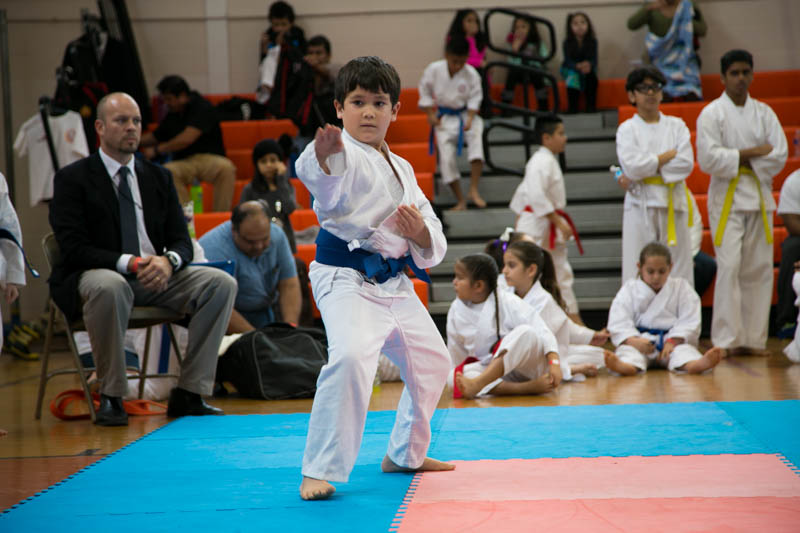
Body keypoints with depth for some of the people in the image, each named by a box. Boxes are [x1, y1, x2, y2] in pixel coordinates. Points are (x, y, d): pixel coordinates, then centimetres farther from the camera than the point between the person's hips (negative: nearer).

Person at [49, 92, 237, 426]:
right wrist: (129, 263, -25)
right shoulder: (73, 179, -1)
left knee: (221, 283, -16)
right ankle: (110, 397, -25)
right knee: (109, 286, -41)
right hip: (93, 275, -5)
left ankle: (188, 394, -13)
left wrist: (168, 261, -17)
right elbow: (74, 248, -12)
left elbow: (181, 240, 8)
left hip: (153, 275, 5)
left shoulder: (158, 177, 15)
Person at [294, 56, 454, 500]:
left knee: (430, 362, 20)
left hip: (394, 280, 8)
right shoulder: (343, 155, -9)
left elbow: (434, 244, 15)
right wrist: (323, 154, -59)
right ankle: (320, 471, -22)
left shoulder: (401, 169, 14)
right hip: (346, 276, -8)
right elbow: (316, 174, -36)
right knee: (351, 356, -31)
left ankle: (405, 454, 41)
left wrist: (420, 232, -9)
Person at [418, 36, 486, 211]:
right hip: (445, 118, 1)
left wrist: (470, 119, -16)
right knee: (447, 158, -9)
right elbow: (425, 91, 1)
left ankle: (474, 191, -21)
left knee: (476, 138, -29)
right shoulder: (434, 70, -13)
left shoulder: (471, 74, -15)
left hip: (466, 115, -1)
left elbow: (475, 97, -5)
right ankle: (460, 200, 4)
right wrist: (430, 114, -4)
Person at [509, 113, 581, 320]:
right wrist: (558, 222, -24)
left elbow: (524, 192, 22)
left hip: (549, 227, 10)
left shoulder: (547, 160, 15)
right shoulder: (543, 162, -17)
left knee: (561, 272, 12)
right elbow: (537, 196, -28)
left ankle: (573, 317, 18)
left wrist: (521, 218, 25)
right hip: (538, 226, -10)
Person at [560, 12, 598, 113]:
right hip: (571, 70, -1)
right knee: (573, 80, -33)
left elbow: (594, 60, -17)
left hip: (587, 68, 1)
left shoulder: (592, 41, -10)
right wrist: (578, 66, -42)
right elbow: (568, 61, -19)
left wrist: (588, 65, -42)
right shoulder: (567, 43, -12)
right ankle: (572, 108, -22)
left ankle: (591, 107, -21)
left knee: (592, 77, -31)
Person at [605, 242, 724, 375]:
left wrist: (673, 341, -17)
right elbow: (619, 323, -4)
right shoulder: (629, 290, 7)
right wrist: (634, 341, -23)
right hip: (640, 340, 0)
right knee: (628, 349, -33)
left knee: (683, 350, -32)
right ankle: (627, 366, -67)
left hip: (674, 340, 0)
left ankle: (695, 364, -65)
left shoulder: (681, 287, 7)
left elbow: (689, 322, -2)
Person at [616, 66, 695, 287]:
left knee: (679, 270, 2)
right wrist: (669, 155, -7)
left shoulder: (676, 126, 9)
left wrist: (650, 166, -10)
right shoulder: (627, 129, 3)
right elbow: (632, 167, -13)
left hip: (673, 204, 2)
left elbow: (686, 164, -5)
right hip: (641, 204, -2)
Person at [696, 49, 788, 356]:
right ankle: (727, 340, -9)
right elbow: (709, 159, -13)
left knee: (759, 269, 2)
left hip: (760, 196, 4)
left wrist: (741, 161, -10)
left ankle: (754, 338, 8)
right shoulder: (711, 114, -1)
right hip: (727, 198, -4)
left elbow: (779, 155, 0)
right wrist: (751, 152, -11)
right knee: (729, 267, -11)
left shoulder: (764, 113, 10)